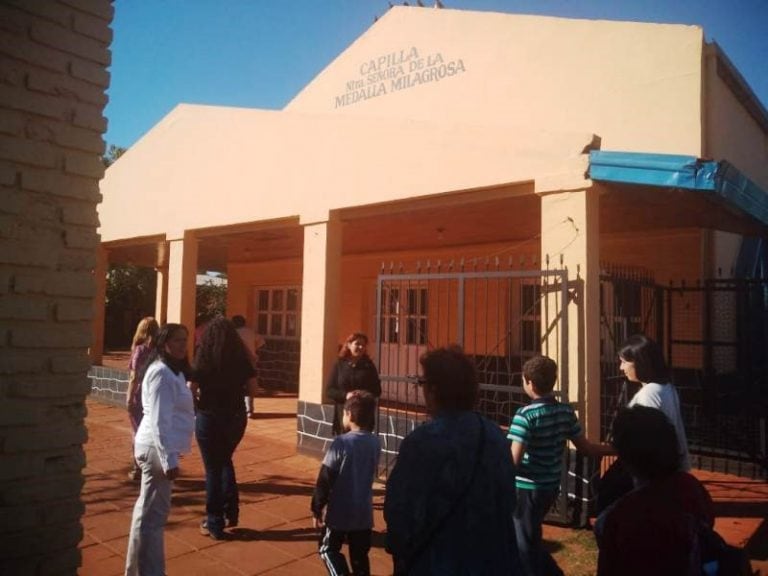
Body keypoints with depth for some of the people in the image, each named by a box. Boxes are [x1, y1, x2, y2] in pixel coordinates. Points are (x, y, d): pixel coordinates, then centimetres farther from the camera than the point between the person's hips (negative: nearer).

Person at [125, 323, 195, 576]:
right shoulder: (161, 373, -18)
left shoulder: (174, 371, 13)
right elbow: (159, 421, -23)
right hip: (158, 449, -11)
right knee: (153, 515, -2)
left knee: (147, 510, 20)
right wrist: (169, 459, -25)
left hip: (159, 448, 11)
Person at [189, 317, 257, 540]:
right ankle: (231, 512, 24)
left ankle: (215, 523, 18)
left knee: (213, 469, 10)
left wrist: (202, 401, 9)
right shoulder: (241, 358, -2)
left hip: (209, 418, -3)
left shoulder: (203, 359, -9)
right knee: (225, 461, 25)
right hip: (236, 417, 3)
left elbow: (190, 391, -10)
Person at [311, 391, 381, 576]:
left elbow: (325, 479, -15)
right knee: (360, 557, 17)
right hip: (364, 512, 5)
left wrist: (317, 508, -3)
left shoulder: (341, 442, -19)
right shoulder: (375, 443, -3)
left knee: (328, 549, 16)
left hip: (340, 512, -4)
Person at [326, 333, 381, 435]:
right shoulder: (339, 365, 3)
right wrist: (345, 395, -16)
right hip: (343, 412, 0)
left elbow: (377, 390, 4)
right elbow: (329, 390, 1)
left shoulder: (369, 366, 5)